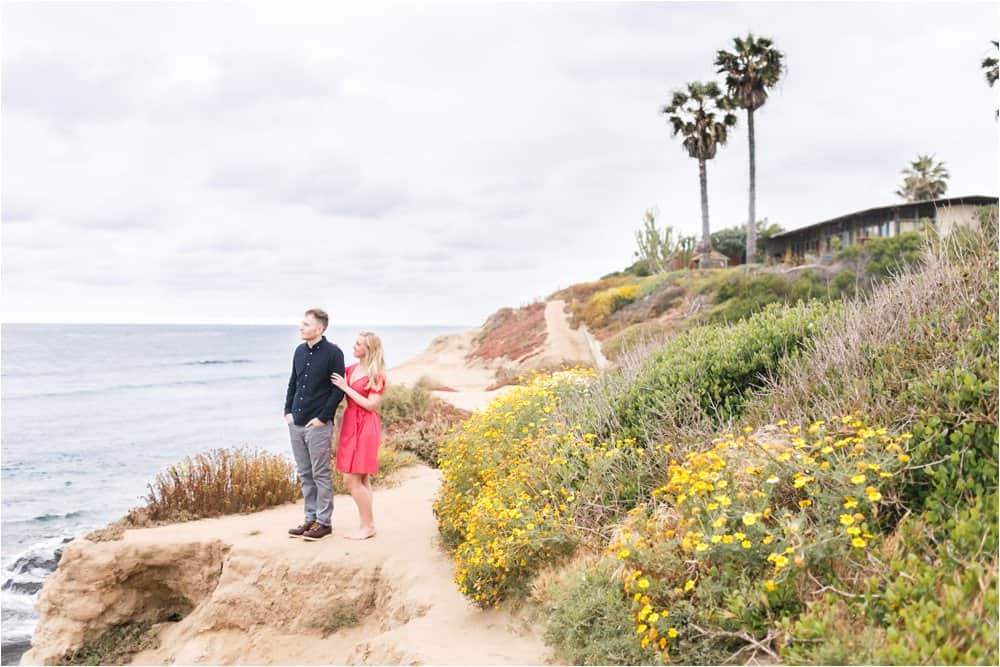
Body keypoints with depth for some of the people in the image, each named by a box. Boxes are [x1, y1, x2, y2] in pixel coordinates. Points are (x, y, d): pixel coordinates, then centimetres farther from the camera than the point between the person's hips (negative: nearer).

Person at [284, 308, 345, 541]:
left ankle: (323, 522, 10)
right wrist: (288, 411, 8)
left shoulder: (333, 353, -10)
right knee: (305, 474, 12)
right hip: (296, 424, 7)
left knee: (320, 474, 1)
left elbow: (338, 390, -11)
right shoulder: (300, 351, 10)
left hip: (318, 425, -7)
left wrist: (323, 418, -14)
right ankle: (311, 519, 22)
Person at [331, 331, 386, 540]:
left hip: (365, 426, -7)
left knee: (352, 479, -8)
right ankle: (368, 524, 17)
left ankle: (368, 526, 3)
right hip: (350, 424, 7)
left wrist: (346, 388, -14)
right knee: (362, 479, 10)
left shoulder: (376, 374, -9)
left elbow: (371, 404, -15)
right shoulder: (350, 369, 10)